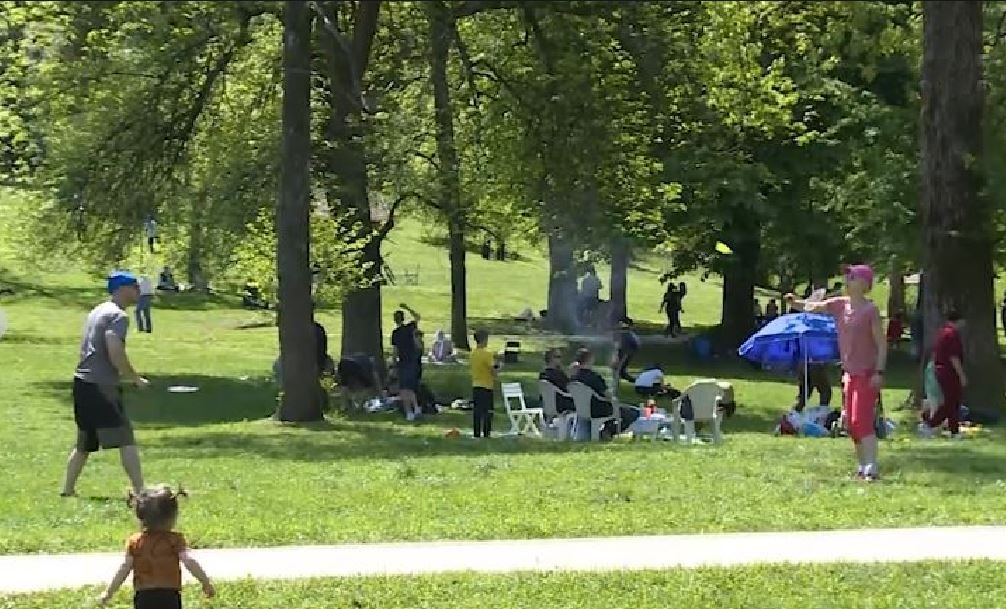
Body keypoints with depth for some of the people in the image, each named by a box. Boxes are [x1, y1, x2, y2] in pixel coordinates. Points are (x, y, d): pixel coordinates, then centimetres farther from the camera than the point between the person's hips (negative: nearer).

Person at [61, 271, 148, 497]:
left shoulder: (97, 311, 19)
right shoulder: (118, 315, -10)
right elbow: (115, 352, -21)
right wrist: (135, 378, -10)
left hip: (82, 382, 9)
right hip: (101, 385, -9)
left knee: (84, 443, 18)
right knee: (125, 440, -10)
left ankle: (68, 489, 21)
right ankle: (140, 492, -15)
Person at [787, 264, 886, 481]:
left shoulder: (870, 310, -12)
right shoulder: (840, 305, 7)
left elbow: (881, 343, -12)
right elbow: (813, 307, 9)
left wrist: (879, 372, -19)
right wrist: (795, 302, -12)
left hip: (867, 374, -8)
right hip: (850, 372, 8)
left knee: (862, 420, -15)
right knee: (850, 421, 11)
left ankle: (871, 469, -17)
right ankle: (862, 465, 21)